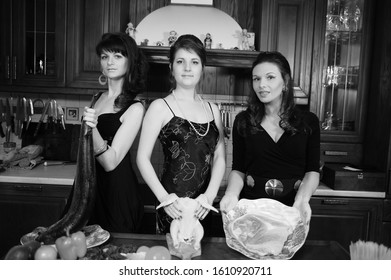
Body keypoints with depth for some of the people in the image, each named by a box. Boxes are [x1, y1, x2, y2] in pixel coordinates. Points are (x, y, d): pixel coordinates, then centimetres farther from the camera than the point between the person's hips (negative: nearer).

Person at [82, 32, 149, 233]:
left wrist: (93, 128, -31)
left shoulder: (135, 108, -13)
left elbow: (111, 162, -20)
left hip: (118, 193, -6)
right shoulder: (97, 98, 5)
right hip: (91, 187, 6)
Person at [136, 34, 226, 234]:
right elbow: (143, 158, -5)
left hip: (205, 207, 4)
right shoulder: (160, 107, -3)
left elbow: (220, 157, 5)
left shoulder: (212, 110, 9)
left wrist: (209, 195, -9)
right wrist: (164, 197, -15)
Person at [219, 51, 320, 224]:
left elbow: (312, 171, -2)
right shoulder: (243, 121, 0)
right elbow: (238, 169, 0)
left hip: (291, 210, 0)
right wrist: (232, 194, -19)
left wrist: (302, 199, -20)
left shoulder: (308, 121, -1)